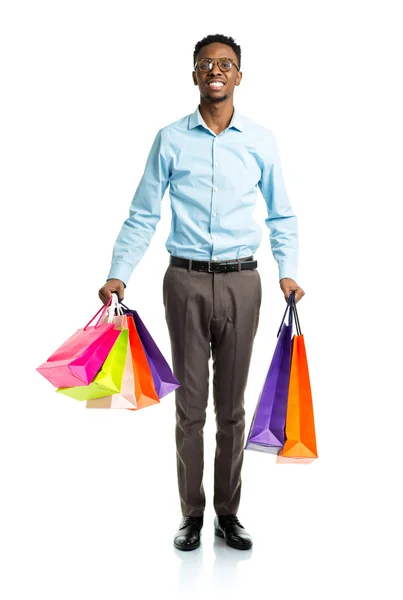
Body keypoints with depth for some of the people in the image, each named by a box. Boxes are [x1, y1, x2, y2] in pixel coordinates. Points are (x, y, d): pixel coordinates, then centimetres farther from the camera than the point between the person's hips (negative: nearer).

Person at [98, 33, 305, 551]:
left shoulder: (260, 140, 6)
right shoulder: (170, 140, 4)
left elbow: (281, 215, 10)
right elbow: (143, 216, 3)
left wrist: (287, 271, -3)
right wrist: (118, 275, -6)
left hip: (241, 282, 1)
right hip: (185, 281, 0)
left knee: (232, 406, 8)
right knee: (190, 404, 5)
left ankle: (228, 513, 22)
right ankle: (192, 513, 20)